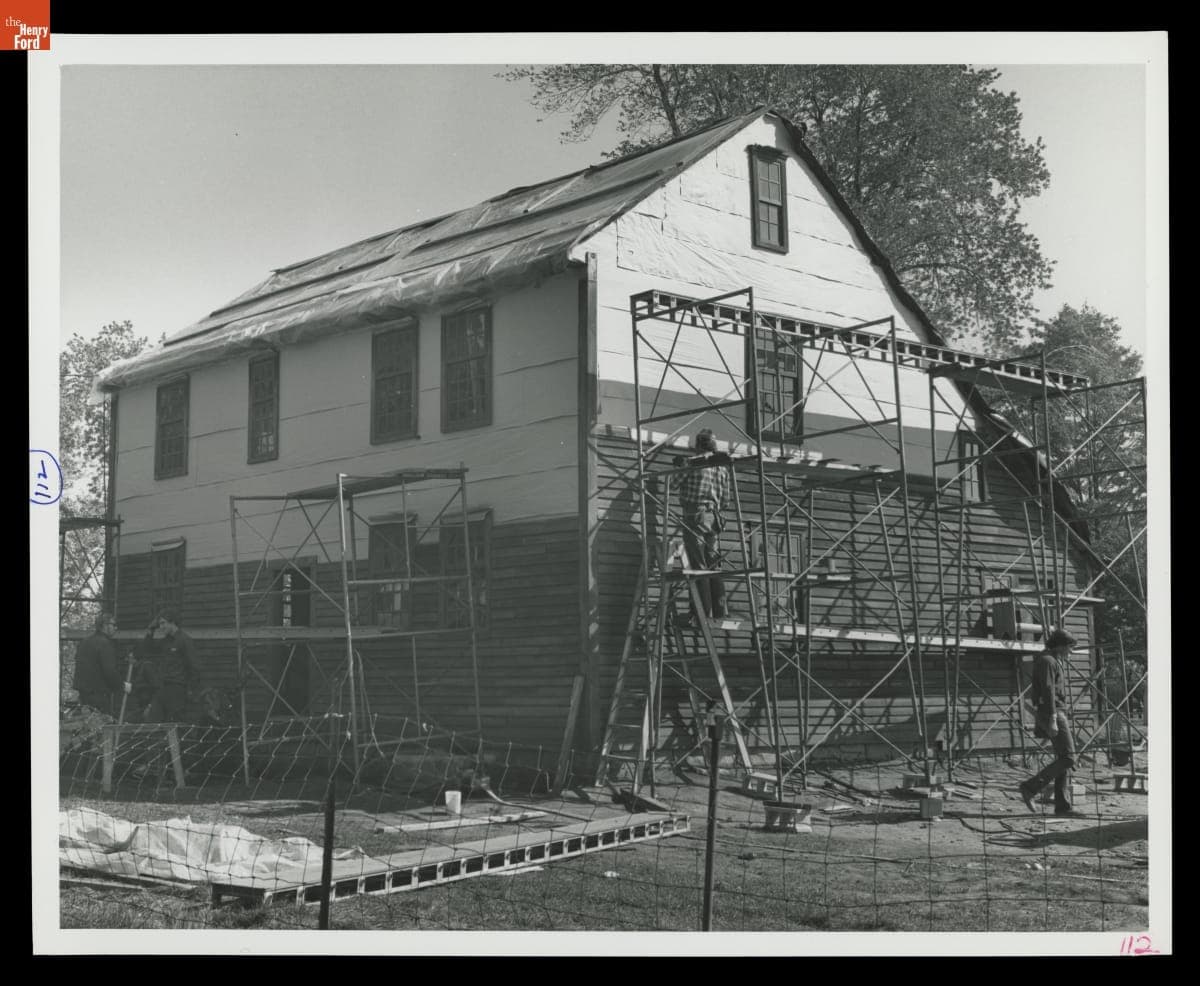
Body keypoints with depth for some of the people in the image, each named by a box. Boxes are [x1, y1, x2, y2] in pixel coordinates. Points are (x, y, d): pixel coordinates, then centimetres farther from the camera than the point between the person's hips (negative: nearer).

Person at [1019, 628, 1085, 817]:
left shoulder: (1054, 662, 22)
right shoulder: (1047, 661, -11)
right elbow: (1048, 691, -20)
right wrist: (1052, 720, -25)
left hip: (1056, 713, 10)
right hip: (1053, 713, -10)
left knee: (1064, 759, 6)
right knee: (1068, 758, -12)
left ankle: (1063, 806, 5)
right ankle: (1031, 787, -10)